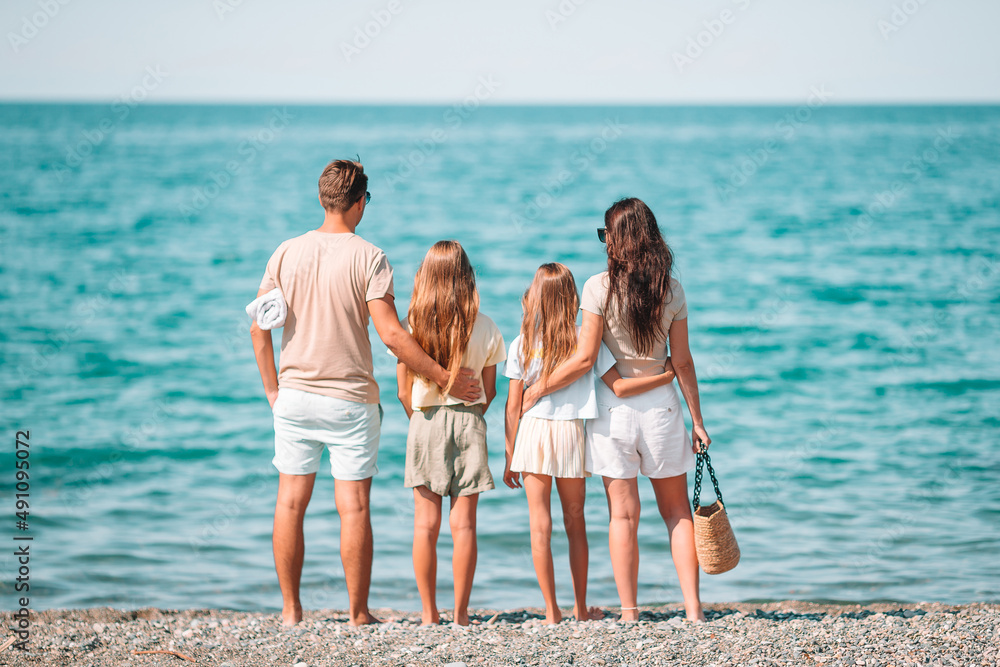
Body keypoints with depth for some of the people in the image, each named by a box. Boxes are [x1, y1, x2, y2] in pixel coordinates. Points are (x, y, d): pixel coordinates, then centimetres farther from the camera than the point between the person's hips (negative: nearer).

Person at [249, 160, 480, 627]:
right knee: (353, 506, 2)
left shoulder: (287, 253, 2)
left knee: (290, 501, 10)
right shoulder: (368, 257, -10)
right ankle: (358, 613, 7)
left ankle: (290, 609, 13)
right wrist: (444, 377, -9)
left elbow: (259, 327, 3)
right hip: (350, 400, -3)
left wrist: (272, 389, 14)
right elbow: (391, 334, -16)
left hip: (294, 396, 3)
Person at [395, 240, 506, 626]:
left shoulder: (411, 326, -4)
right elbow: (489, 391, 3)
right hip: (468, 424, 0)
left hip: (424, 424, 0)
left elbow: (404, 392, 0)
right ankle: (461, 613, 2)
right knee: (463, 524, 2)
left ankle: (429, 613, 6)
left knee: (426, 524, 4)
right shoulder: (484, 328, -2)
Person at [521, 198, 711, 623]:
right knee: (677, 510, 11)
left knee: (623, 515, 3)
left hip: (614, 408, -2)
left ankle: (629, 614, 5)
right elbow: (682, 362, 0)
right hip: (661, 405, 2)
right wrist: (697, 420, 7)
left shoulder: (599, 287, -10)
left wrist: (537, 390, 0)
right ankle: (693, 608, 6)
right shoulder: (671, 290, -1)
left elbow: (585, 358, -12)